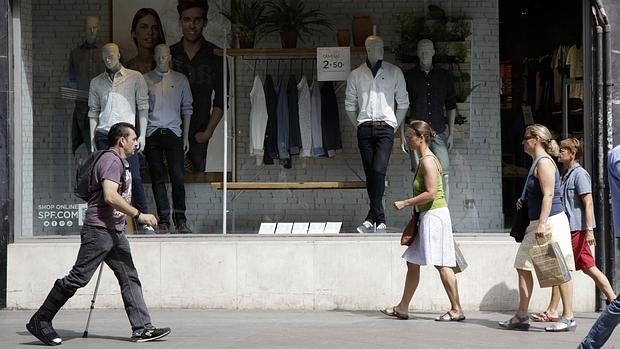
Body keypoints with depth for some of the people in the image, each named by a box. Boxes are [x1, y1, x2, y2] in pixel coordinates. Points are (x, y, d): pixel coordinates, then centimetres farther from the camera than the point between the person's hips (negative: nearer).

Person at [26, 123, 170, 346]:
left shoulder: (121, 162, 22)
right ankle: (40, 321, 2)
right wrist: (139, 215, -22)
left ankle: (141, 328, 2)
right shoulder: (110, 161, -11)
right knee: (78, 277, -7)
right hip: (99, 230, -10)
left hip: (115, 233, 10)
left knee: (130, 279, 3)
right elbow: (110, 196, -24)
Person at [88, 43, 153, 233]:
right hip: (103, 135, 3)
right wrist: (92, 139, 8)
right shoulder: (96, 82, 14)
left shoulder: (135, 77, 7)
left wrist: (142, 135, -2)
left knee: (134, 177, -9)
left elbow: (143, 107, 5)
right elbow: (93, 112, 16)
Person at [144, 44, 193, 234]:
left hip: (173, 133, 0)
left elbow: (186, 109, 11)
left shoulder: (180, 79, 10)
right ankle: (163, 219, 5)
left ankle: (180, 218, 3)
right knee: (158, 178, 0)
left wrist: (186, 136, 6)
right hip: (152, 133, 0)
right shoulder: (145, 79, 8)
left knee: (178, 177, -6)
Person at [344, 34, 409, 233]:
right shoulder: (356, 75, 9)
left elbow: (403, 103, 10)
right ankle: (380, 219, 7)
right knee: (370, 173, 1)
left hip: (385, 128, -2)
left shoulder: (394, 72, 6)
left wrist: (394, 126, 5)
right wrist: (359, 126, 8)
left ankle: (372, 218, -13)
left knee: (379, 170, -17)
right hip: (364, 129, 2)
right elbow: (350, 105, 15)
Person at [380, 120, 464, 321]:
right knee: (412, 262, 14)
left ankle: (457, 310, -1)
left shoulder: (427, 161, -14)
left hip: (434, 215, -11)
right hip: (427, 216, 11)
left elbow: (431, 193, -22)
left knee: (442, 264, -7)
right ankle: (402, 308, 21)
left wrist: (405, 203, -16)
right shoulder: (424, 160, 16)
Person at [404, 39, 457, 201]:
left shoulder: (445, 76, 12)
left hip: (439, 132, 1)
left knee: (444, 174, -7)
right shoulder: (409, 77, 8)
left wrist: (451, 133, 10)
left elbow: (451, 106, 15)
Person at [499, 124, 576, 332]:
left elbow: (548, 194, -20)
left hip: (551, 221, -11)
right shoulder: (538, 162, 18)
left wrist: (542, 223, -25)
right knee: (522, 265, 9)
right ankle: (522, 316, 13)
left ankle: (568, 318, 1)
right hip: (539, 223, 11)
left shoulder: (544, 162, -12)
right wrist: (524, 202, 16)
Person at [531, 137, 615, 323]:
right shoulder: (565, 174, 16)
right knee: (589, 268, 10)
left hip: (576, 229, -9)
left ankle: (552, 311, 0)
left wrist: (589, 229, -22)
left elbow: (588, 203, -17)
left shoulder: (579, 174, -12)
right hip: (571, 228, 9)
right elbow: (559, 201, 23)